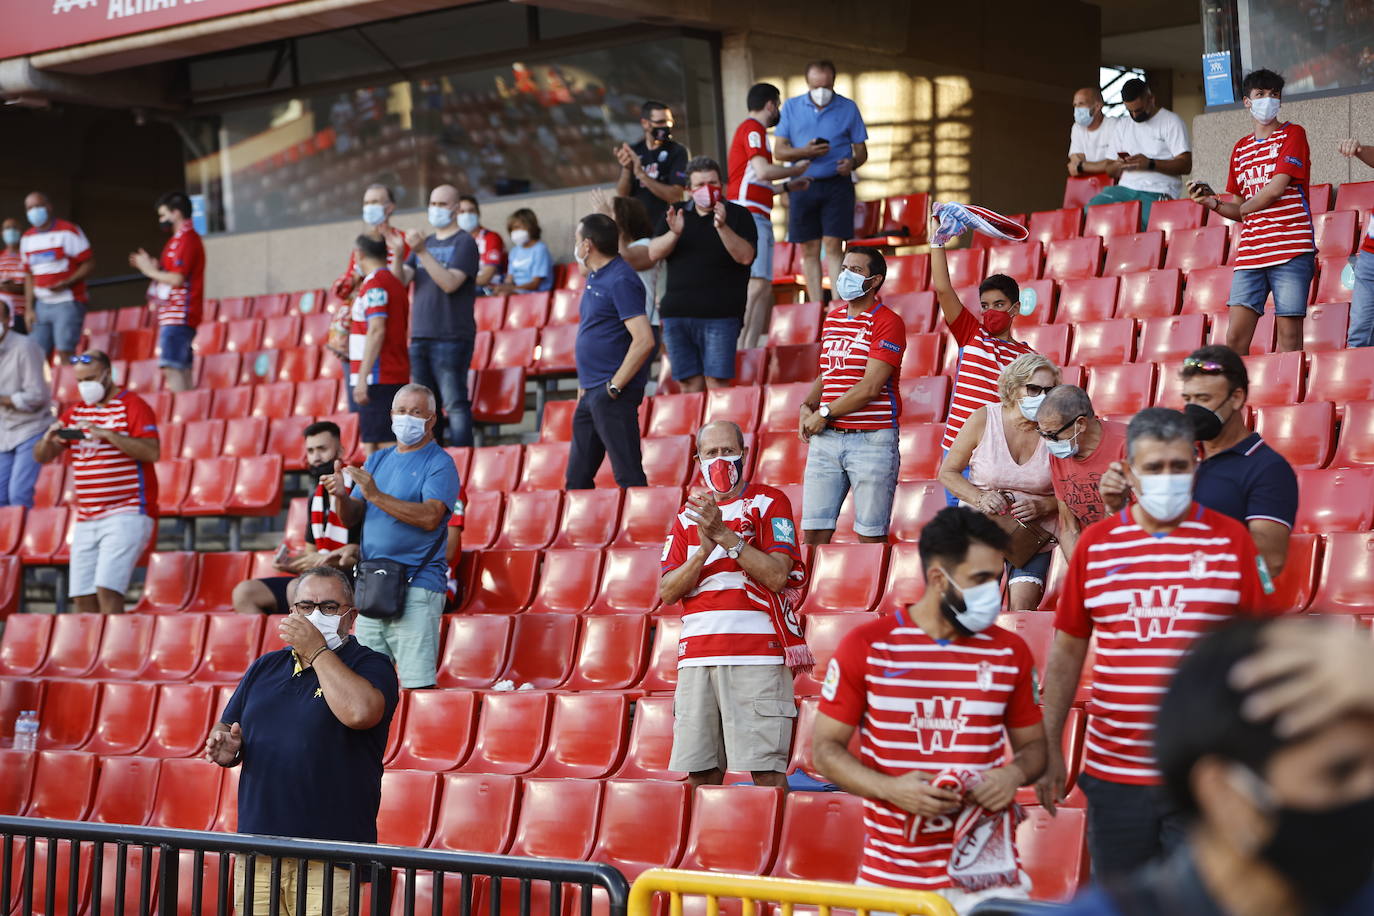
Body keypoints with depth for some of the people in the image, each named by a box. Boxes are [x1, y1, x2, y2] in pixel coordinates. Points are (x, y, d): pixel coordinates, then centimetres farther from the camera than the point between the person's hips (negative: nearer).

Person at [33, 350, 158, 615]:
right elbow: (41, 457, 16)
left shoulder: (132, 406, -3)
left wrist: (107, 434, -23)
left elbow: (152, 452, -16)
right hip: (86, 520, 7)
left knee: (107, 590, -18)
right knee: (83, 597, 1)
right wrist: (49, 439, -7)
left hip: (126, 514, -7)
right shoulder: (74, 412, 16)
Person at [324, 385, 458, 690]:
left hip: (415, 586, -6)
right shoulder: (377, 460, 18)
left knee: (417, 685, -11)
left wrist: (376, 496, -23)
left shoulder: (439, 463, -2)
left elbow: (430, 517, -17)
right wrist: (342, 497, -9)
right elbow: (351, 518, 14)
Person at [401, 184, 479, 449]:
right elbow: (401, 281, 8)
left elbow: (450, 283, -16)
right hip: (420, 337, 7)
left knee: (455, 402, -9)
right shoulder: (426, 243, 18)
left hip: (451, 338, -7)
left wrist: (422, 252, -22)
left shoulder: (464, 243, -2)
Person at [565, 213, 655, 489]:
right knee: (578, 477, 13)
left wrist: (614, 386, -19)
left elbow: (644, 341, -23)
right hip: (591, 393, 10)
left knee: (628, 476, -9)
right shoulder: (594, 278, 16)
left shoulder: (621, 281, -14)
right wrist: (584, 385, 18)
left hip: (612, 395, -10)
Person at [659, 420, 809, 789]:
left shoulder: (769, 502, 5)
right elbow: (667, 593, 9)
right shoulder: (688, 515, 18)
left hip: (757, 653, -4)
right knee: (700, 772, 2)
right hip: (696, 655, 4)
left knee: (766, 768, -8)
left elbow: (777, 575, -8)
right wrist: (704, 549, -6)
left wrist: (724, 534, -12)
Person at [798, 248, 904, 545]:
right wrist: (807, 406, 6)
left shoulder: (888, 322, -8)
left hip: (872, 439, -6)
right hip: (826, 438, 6)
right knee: (814, 531, 2)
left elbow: (871, 387, -14)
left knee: (871, 533, -1)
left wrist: (824, 414, -9)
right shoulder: (832, 318, 16)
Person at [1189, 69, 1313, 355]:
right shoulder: (1241, 148, 20)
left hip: (1291, 249, -5)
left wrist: (1245, 207, 6)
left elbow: (1277, 188, -8)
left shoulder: (1292, 135, 4)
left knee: (1289, 335, -6)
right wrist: (1213, 202, 4)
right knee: (1236, 336, -3)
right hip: (1250, 253, 5)